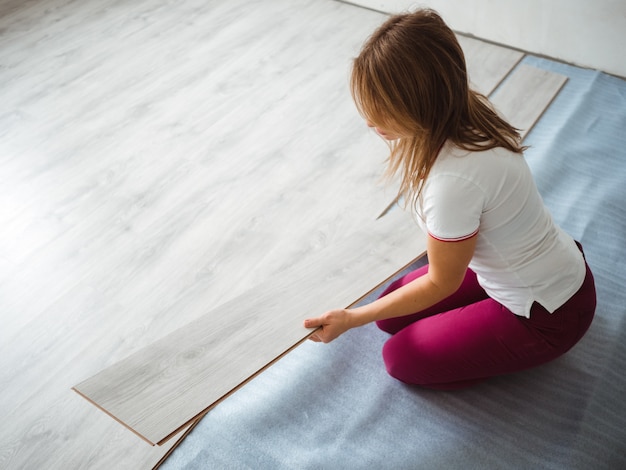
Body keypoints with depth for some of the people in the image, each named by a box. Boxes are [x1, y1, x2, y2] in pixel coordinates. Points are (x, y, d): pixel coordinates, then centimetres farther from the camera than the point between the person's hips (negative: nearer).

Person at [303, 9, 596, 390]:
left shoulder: (455, 180, -38)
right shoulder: (462, 117, -14)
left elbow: (441, 284, -20)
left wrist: (352, 319, -15)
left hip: (549, 314, -8)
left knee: (402, 358, -2)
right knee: (392, 311, 10)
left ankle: (531, 350, 10)